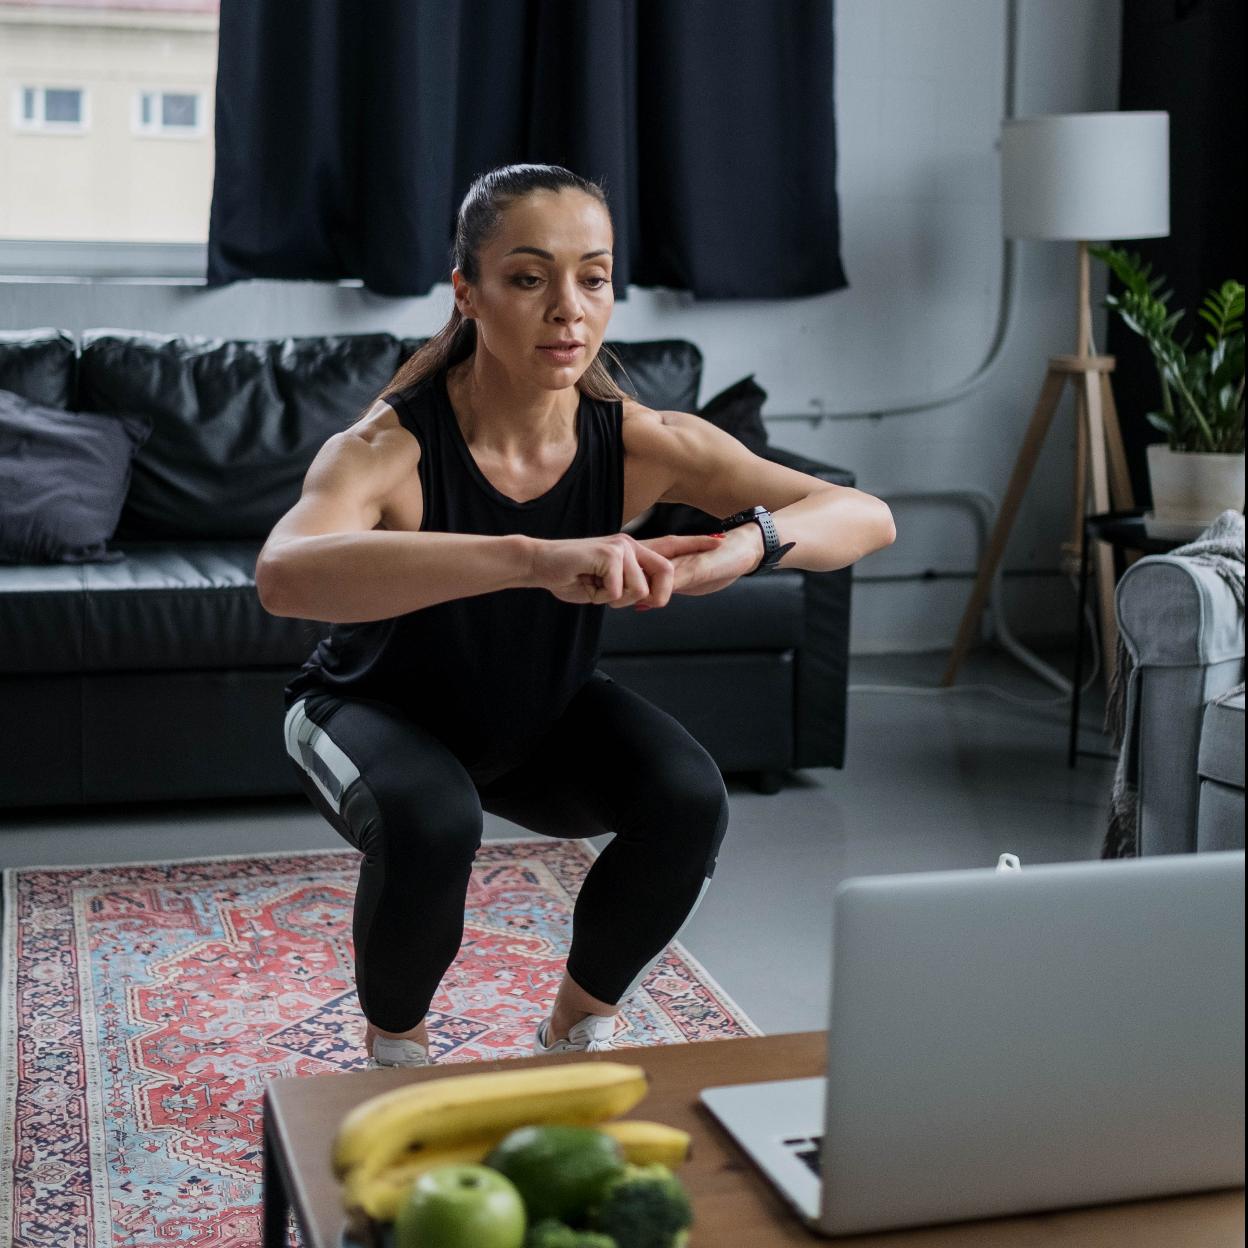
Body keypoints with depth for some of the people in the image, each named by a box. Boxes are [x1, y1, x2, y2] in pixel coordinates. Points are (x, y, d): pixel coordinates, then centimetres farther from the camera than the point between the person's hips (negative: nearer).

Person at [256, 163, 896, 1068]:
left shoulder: (636, 442, -24)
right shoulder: (390, 448, -34)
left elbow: (868, 517, -27)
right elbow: (283, 576, -57)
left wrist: (747, 544, -51)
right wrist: (537, 559, -68)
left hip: (543, 719, 4)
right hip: (377, 714, -3)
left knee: (690, 800, -22)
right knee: (432, 822, -35)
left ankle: (579, 1028, 7)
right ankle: (395, 1050, -1)